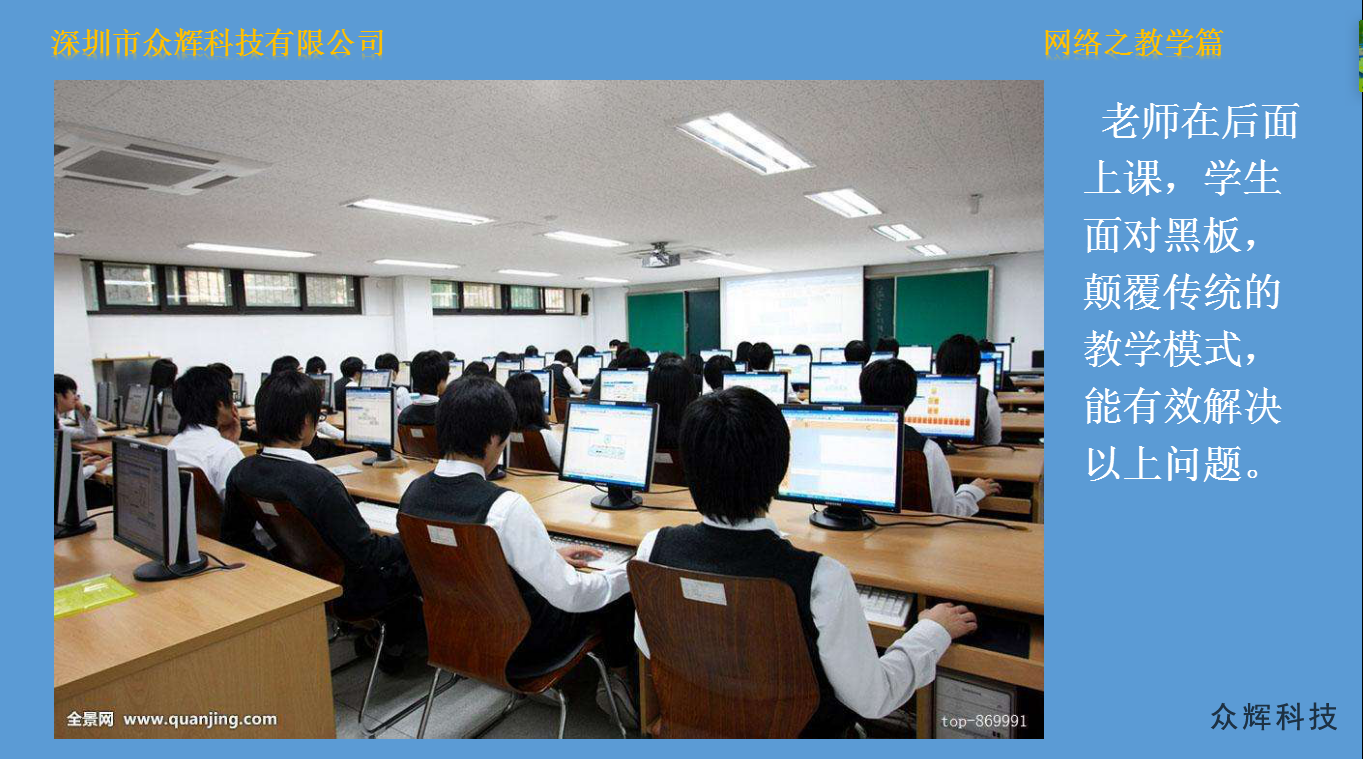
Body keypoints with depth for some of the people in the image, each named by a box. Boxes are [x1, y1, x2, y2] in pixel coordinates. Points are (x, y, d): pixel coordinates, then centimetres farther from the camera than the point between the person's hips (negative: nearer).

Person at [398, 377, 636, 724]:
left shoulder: (414, 492, -9)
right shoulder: (504, 506, -33)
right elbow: (569, 595, -26)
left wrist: (550, 555, 10)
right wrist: (632, 573, -9)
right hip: (516, 644, -6)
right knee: (623, 595, 12)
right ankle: (622, 679, 32)